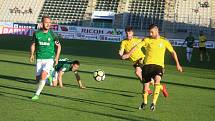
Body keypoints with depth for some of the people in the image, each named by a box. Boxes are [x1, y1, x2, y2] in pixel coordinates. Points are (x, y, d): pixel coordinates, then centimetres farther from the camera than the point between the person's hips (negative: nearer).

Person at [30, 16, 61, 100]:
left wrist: (57, 58, -1)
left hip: (49, 59, -3)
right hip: (39, 59, 3)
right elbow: (33, 44, 14)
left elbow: (58, 46, 6)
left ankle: (37, 94, -11)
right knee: (38, 78, 1)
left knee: (43, 75, -21)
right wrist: (32, 54, 0)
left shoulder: (52, 34, -5)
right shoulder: (36, 33, -1)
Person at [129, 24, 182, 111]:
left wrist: (177, 64, 10)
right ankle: (144, 102, 29)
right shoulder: (147, 40, 4)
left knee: (157, 80, -28)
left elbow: (173, 52, 14)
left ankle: (154, 103, -24)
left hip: (158, 65, -1)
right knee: (145, 84, 3)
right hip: (147, 65, 1)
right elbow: (137, 46, -7)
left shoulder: (164, 41, 6)